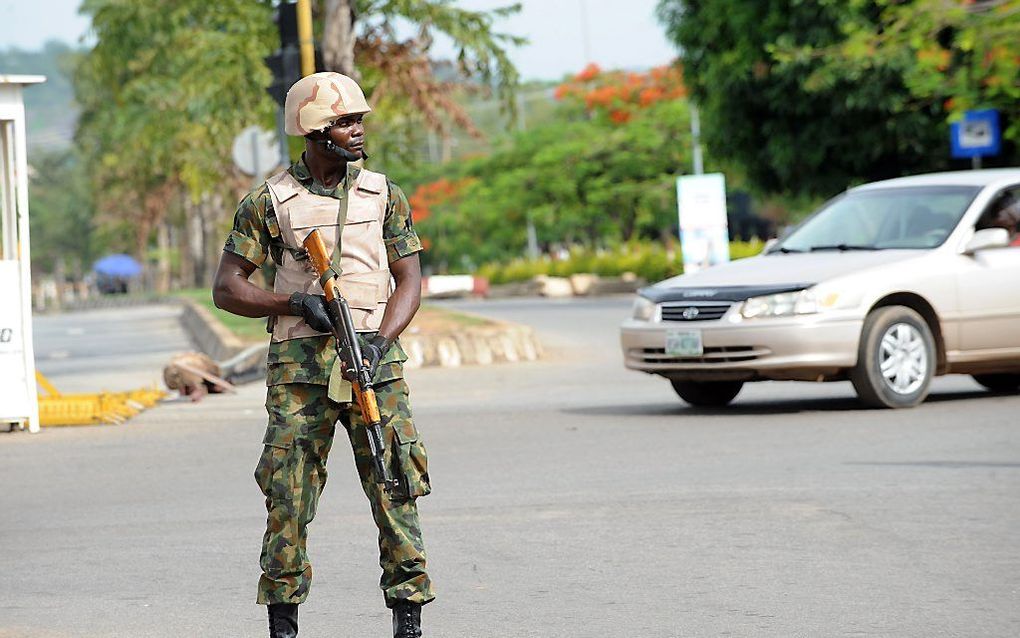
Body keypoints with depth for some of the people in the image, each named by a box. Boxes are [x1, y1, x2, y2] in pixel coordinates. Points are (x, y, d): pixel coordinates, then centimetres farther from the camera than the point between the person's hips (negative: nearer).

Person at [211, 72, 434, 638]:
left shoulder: (384, 195, 9)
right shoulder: (269, 202, 3)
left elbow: (409, 279, 7)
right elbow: (226, 288, 4)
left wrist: (379, 340, -11)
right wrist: (295, 303, -11)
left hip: (374, 365, 1)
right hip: (299, 370, -1)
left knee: (395, 490, -3)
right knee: (288, 496, -1)